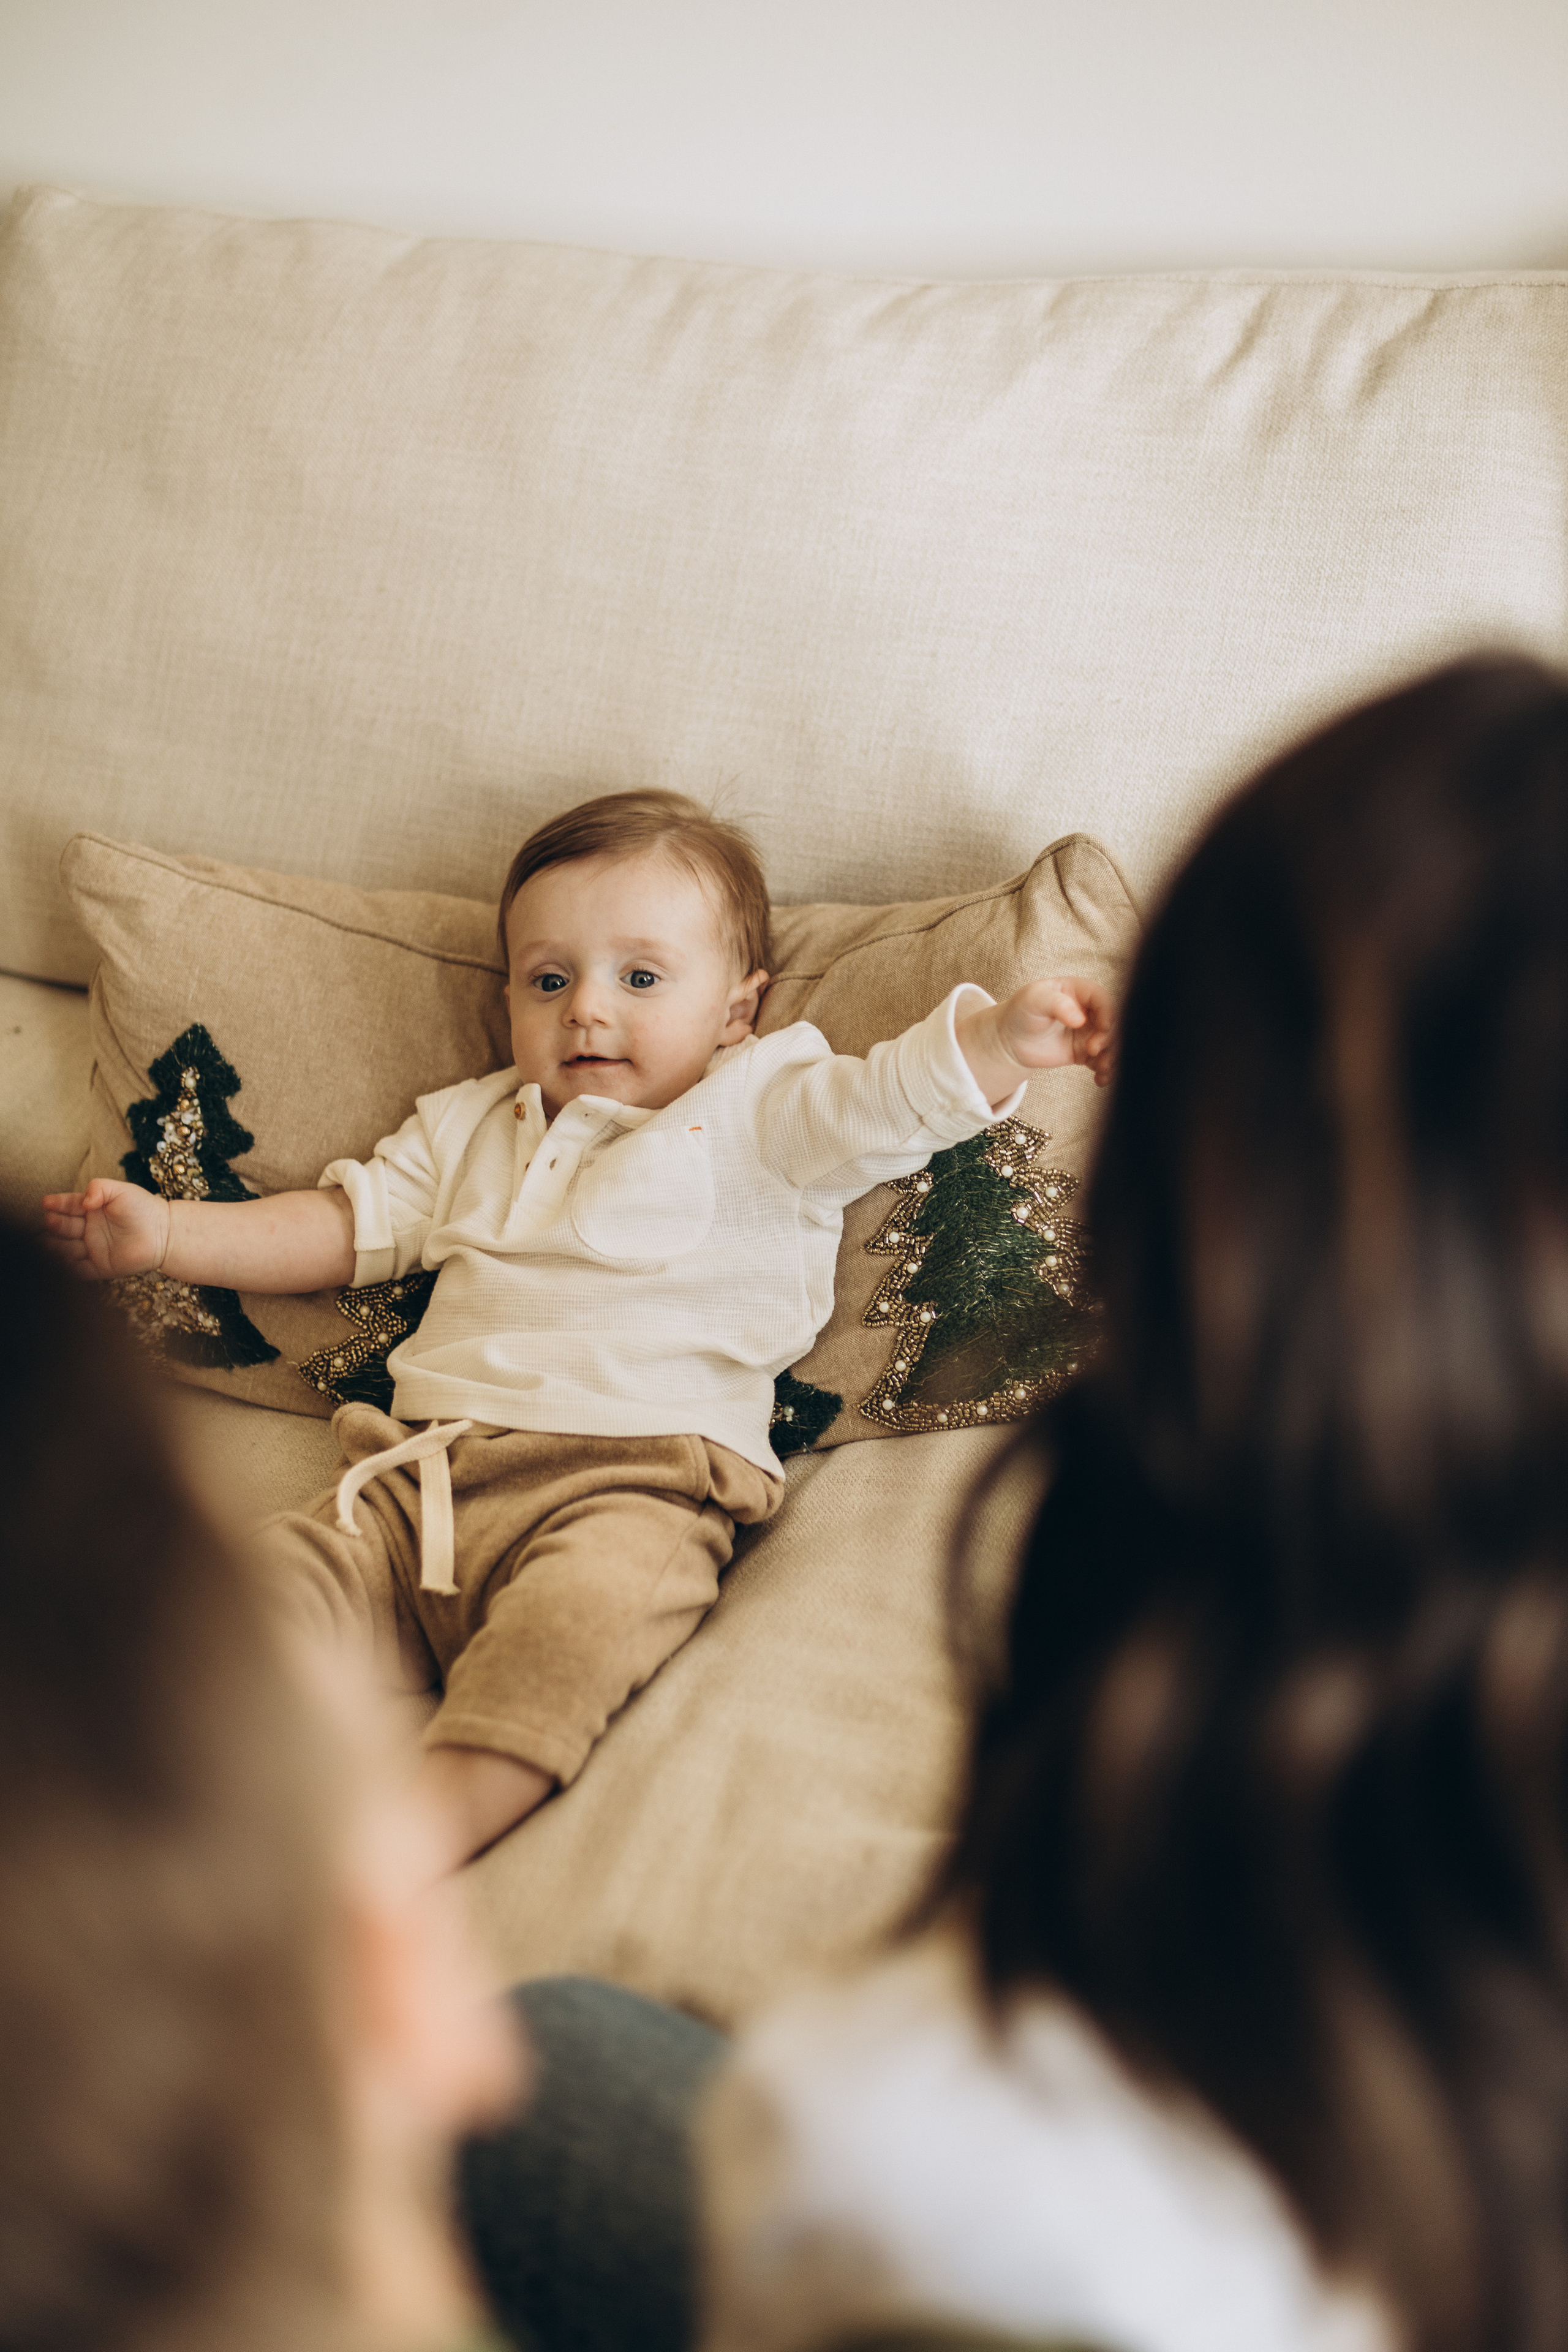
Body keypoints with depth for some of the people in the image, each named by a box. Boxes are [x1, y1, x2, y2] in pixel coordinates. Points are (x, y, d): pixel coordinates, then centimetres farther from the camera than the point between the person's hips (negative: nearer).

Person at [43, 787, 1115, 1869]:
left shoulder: (761, 1113, 13)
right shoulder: (470, 1128, 29)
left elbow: (896, 1096, -2)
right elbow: (341, 1224, 31)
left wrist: (1011, 1034, -21)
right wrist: (166, 1231, 21)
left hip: (633, 1481, -5)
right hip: (426, 1474, 6)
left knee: (580, 1611, -36)